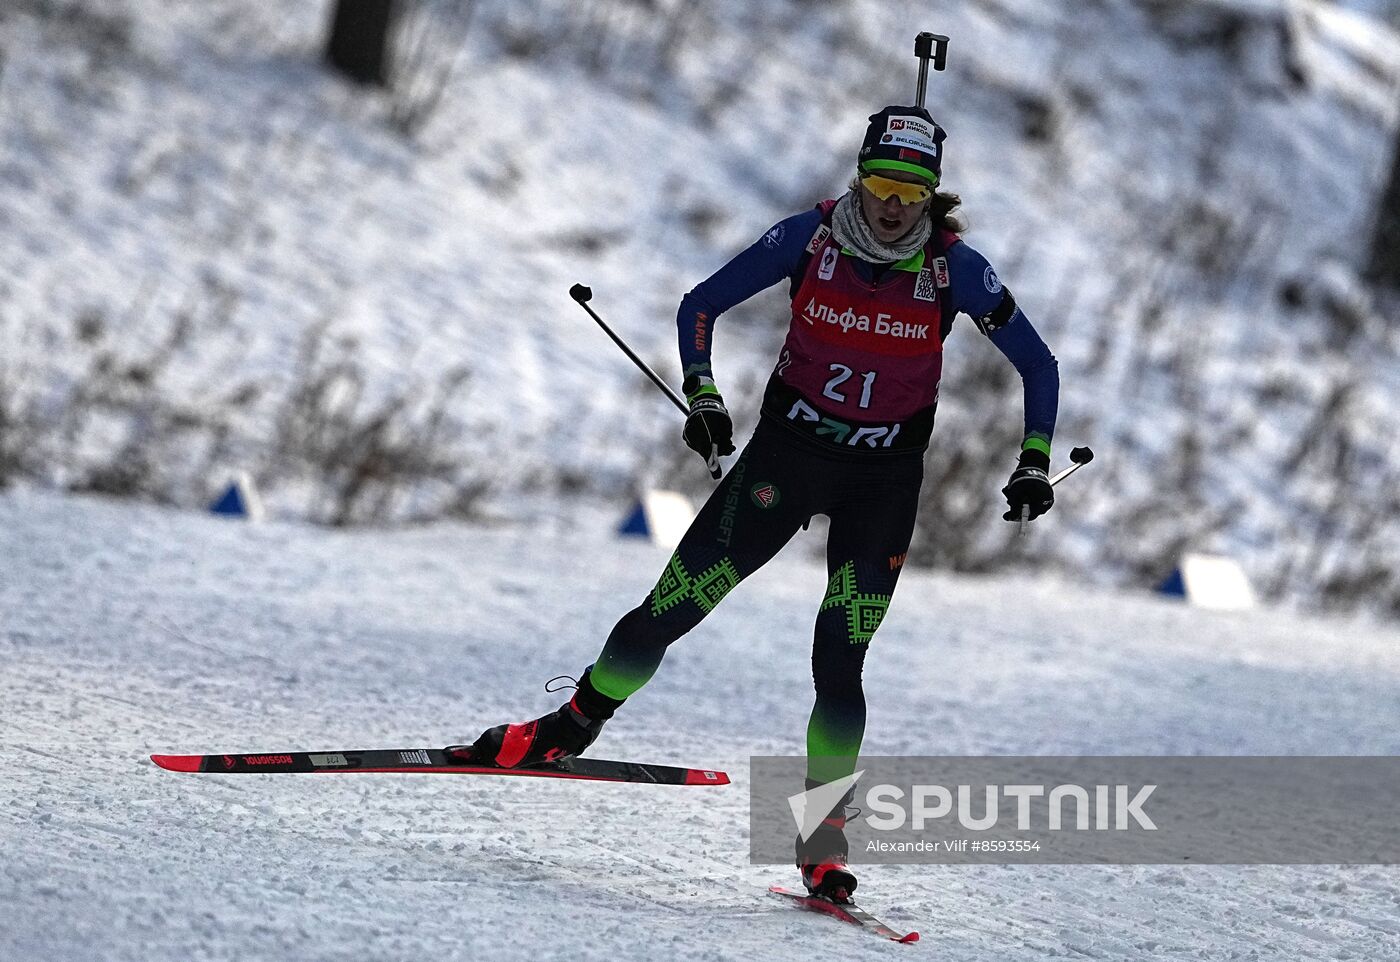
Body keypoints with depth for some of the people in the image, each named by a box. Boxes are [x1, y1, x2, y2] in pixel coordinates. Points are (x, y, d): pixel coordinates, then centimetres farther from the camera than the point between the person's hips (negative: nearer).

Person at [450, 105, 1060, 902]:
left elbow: (1039, 365, 0)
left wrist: (1035, 463, -9)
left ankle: (825, 834, 4)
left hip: (883, 483, -1)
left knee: (839, 664, -9)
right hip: (785, 453, 1)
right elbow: (701, 307, -1)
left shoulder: (955, 269, -12)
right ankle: (571, 729, 15)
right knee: (671, 607, -4)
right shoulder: (810, 238, -11)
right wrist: (704, 396, -14)